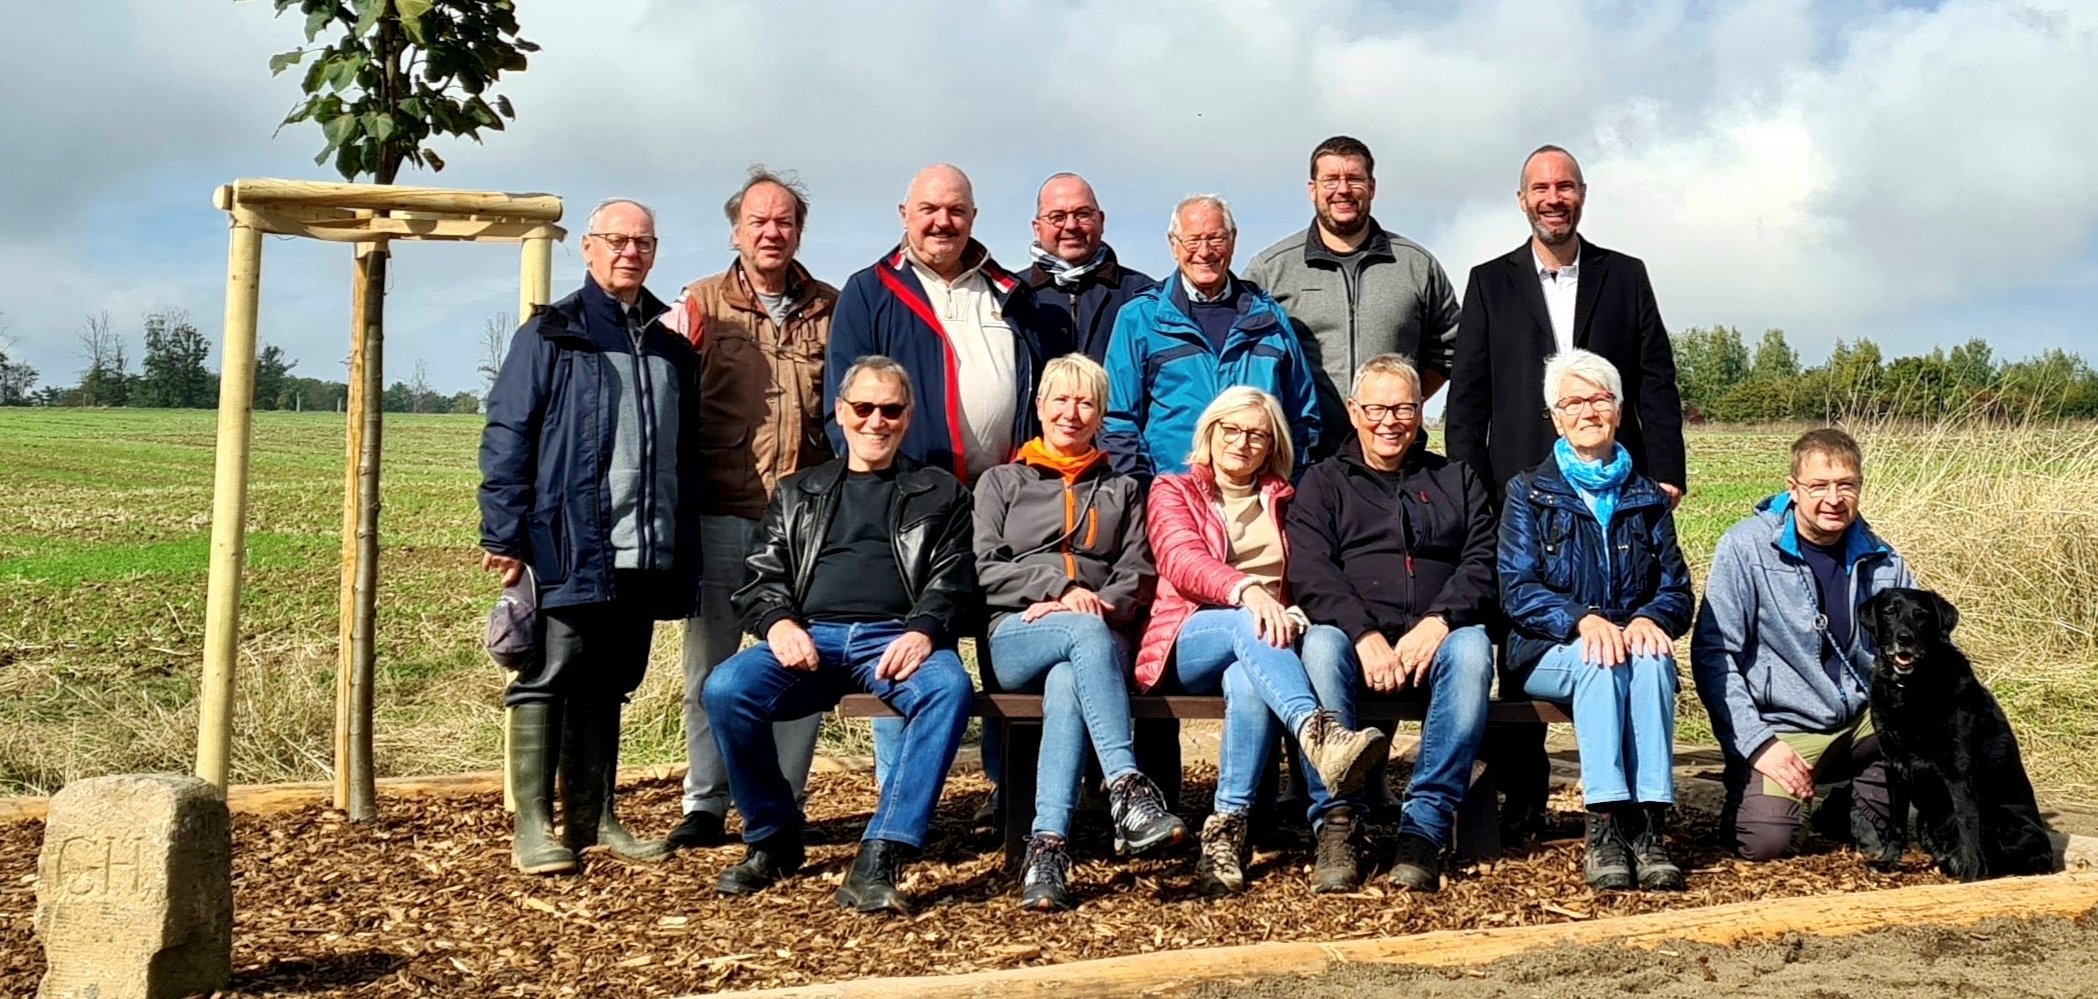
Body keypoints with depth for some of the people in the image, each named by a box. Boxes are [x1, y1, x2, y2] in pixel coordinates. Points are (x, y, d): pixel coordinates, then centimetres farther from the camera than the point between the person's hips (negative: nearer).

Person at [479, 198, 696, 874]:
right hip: (567, 548, -5)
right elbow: (508, 436, -4)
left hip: (646, 556, 5)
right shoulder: (551, 335, 1)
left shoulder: (671, 345, 16)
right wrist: (504, 535, -11)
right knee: (548, 680, -3)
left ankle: (591, 819, 20)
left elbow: (687, 452, 18)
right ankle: (533, 829, 3)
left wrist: (686, 552, 14)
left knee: (608, 686, 12)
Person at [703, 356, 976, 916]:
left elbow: (953, 580, 8)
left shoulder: (939, 494, 21)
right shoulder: (798, 494, 27)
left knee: (949, 687, -37)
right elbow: (761, 579, 17)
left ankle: (878, 862, -37)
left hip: (896, 640, -1)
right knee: (725, 689, -29)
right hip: (809, 638, 2)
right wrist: (779, 623, -7)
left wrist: (923, 631, -14)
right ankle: (772, 839, -7)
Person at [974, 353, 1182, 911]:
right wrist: (1062, 588, -7)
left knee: (1066, 684, -39)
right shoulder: (1001, 483, 23)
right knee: (1087, 633, -39)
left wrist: (1099, 604, -10)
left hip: (1100, 639, 1)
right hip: (1016, 639, -1)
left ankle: (1048, 846, -52)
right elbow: (985, 572, 8)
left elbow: (1137, 576, 13)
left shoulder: (1121, 490, 27)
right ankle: (1128, 787, -52)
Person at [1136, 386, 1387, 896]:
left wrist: (1295, 614, -10)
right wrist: (1246, 591, -28)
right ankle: (1320, 735, -63)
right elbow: (1183, 560, -7)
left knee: (1248, 682, -38)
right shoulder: (1172, 491, 15)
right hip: (1191, 641, -2)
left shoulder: (1283, 501, 25)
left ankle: (1227, 830, -44)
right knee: (1248, 624, -39)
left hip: (1271, 637, 2)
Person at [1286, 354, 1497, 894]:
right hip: (1354, 637, -1)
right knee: (1320, 648, -35)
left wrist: (1438, 623, -13)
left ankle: (1426, 823, -34)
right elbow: (1309, 574, 0)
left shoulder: (1457, 480, 23)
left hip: (1436, 640, 1)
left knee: (1472, 647, -33)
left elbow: (1483, 564, 8)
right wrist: (1366, 635, -17)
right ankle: (1337, 824, -33)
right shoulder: (1323, 482, 18)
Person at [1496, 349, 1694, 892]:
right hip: (1549, 653, -2)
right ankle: (1604, 826, -41)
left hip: (1634, 641, 2)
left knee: (1652, 659, -33)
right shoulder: (1529, 491, 7)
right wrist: (1582, 620, -24)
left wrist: (1649, 618, -17)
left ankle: (1650, 824, -39)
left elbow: (1677, 588, 8)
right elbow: (1517, 589, -5)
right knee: (1601, 659, -36)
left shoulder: (1647, 498, 16)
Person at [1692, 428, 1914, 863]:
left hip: (1866, 722, 5)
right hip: (1784, 727, -4)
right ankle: (1746, 790, 11)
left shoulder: (1882, 562, 4)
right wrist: (1755, 743, -18)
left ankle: (1860, 808, 2)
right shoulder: (1746, 548, -10)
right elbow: (1712, 653, -10)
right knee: (1763, 841, -26)